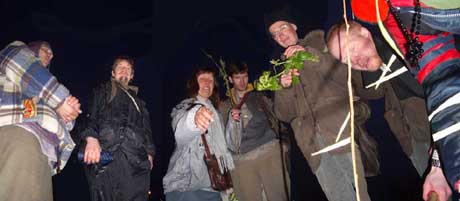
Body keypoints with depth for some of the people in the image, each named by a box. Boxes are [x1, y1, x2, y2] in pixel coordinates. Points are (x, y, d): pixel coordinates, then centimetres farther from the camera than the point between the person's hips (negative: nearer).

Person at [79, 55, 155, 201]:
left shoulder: (138, 101, 32)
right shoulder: (102, 91, 22)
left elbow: (146, 129, 24)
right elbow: (89, 117, 6)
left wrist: (149, 152, 7)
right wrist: (91, 138, -15)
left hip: (135, 159, 3)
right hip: (105, 153, -2)